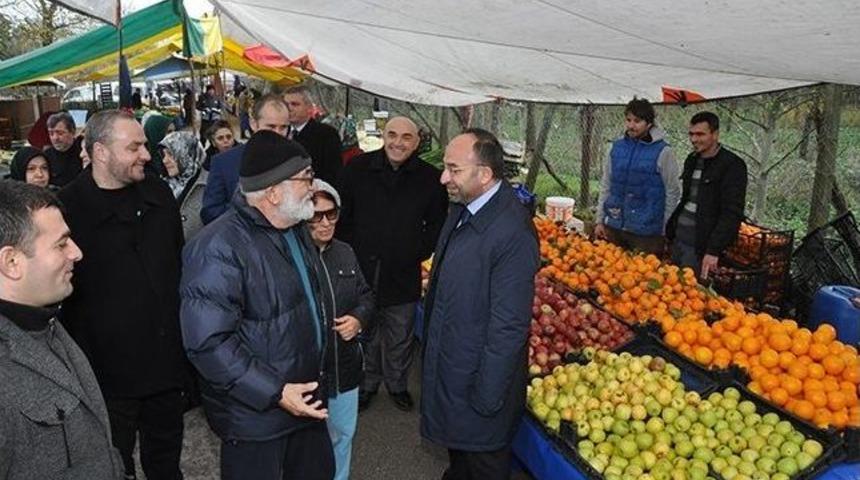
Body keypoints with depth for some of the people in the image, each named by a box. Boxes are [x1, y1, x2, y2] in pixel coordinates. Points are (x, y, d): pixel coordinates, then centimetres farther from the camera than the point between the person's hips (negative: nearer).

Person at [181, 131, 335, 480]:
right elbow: (208, 343, -26)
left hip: (306, 400, 8)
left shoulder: (296, 229, 5)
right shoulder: (219, 247, -23)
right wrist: (274, 393, -24)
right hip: (254, 414, -8)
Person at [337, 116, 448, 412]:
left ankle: (397, 384, 39)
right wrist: (349, 252, -1)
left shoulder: (430, 178, -7)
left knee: (400, 337, 15)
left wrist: (419, 253, -2)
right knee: (365, 334, 16)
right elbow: (342, 215, 3)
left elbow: (437, 225, 5)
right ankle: (367, 383, 38)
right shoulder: (358, 168, -5)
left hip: (403, 275, 0)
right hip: (361, 270, 0)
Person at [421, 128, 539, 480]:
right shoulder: (462, 208, -3)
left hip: (480, 377, -8)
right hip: (447, 366, 8)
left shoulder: (513, 233, -30)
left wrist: (487, 396, -20)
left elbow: (509, 326, -27)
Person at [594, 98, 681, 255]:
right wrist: (600, 220, 9)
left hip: (647, 233, -4)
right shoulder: (617, 147, 5)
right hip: (613, 227, 4)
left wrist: (665, 230, -1)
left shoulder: (662, 151, -8)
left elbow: (673, 193, -3)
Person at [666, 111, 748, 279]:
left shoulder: (732, 165, -10)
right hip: (678, 238, 7)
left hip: (701, 245, -7)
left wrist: (714, 250, -22)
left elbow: (732, 213, -16)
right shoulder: (691, 160, 13)